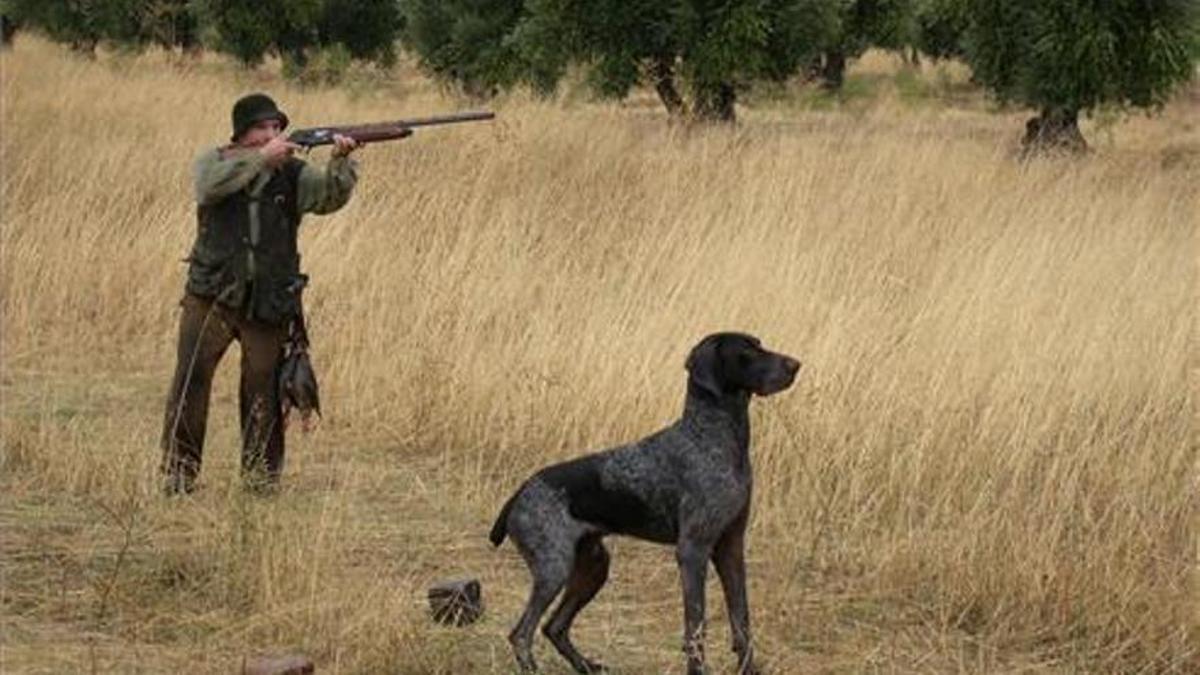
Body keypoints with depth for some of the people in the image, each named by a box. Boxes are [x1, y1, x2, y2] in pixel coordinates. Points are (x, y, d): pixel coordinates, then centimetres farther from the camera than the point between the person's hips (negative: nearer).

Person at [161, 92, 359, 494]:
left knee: (263, 387, 3)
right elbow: (212, 184, -19)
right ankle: (179, 471, 1)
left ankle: (262, 473, 17)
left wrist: (341, 162, -29)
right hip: (213, 295, -1)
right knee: (192, 377, -6)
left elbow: (331, 197, -11)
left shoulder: (293, 174, 5)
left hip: (269, 302, 1)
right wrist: (261, 158, -26)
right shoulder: (214, 161, 3)